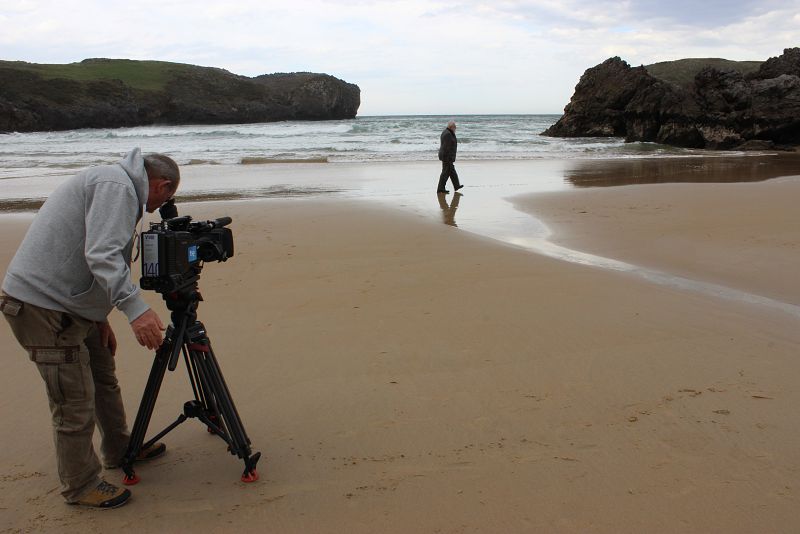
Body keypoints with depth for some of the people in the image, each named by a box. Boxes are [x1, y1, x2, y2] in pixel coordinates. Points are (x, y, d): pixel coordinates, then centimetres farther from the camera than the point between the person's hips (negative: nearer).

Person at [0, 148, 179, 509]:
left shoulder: (115, 184, 19)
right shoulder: (116, 185, -14)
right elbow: (101, 255, -28)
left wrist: (101, 320, 22)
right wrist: (135, 308, -33)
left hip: (69, 302, 11)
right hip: (43, 306, -11)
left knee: (104, 380, 21)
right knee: (75, 402, -2)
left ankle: (119, 451, 39)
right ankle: (79, 486, 15)